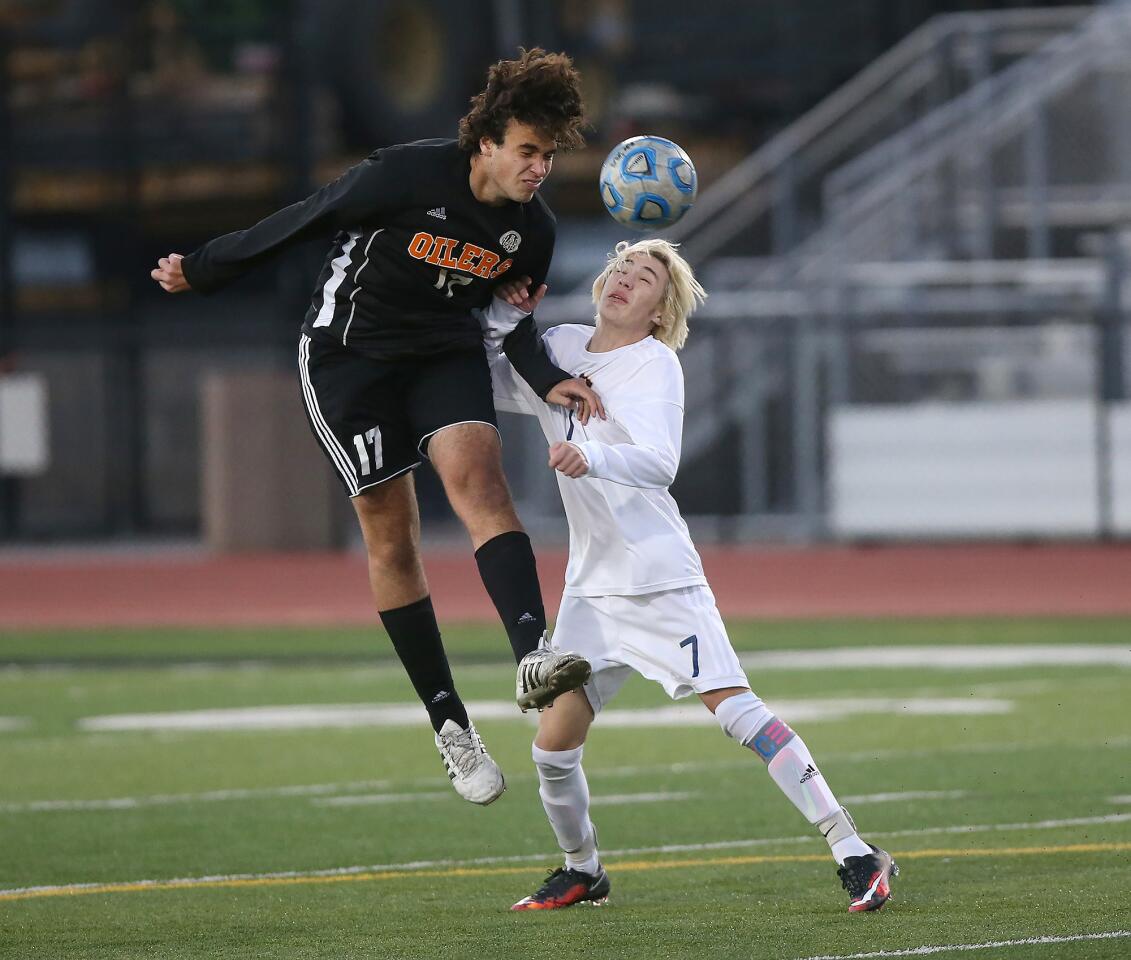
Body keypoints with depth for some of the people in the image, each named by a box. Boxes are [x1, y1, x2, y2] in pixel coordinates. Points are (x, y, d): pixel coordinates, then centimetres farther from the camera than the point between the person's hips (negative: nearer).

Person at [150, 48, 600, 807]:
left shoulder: (532, 230, -6)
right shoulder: (407, 177, -22)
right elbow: (303, 221, -10)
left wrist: (549, 381, -10)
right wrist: (202, 273, 0)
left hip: (447, 354, 3)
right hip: (349, 354, -3)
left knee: (479, 477, -24)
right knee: (392, 537, -5)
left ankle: (534, 656, -42)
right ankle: (451, 726, 1)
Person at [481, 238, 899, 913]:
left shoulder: (655, 363, -8)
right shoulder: (560, 348, 10)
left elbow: (660, 462, -22)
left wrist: (593, 458, -42)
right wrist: (504, 317, 2)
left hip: (661, 575, -5)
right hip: (591, 586, 5)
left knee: (738, 711, -14)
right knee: (553, 749, 1)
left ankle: (856, 855, -12)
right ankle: (582, 871, 26)